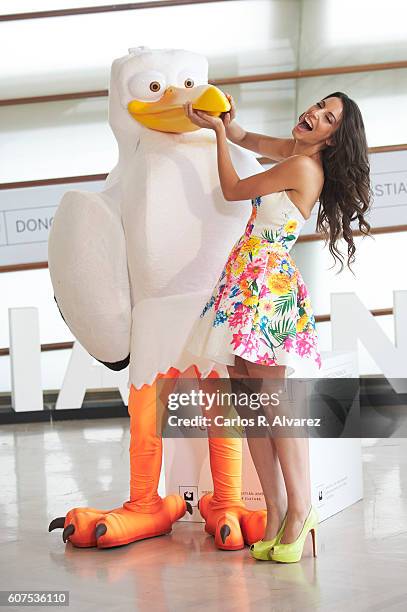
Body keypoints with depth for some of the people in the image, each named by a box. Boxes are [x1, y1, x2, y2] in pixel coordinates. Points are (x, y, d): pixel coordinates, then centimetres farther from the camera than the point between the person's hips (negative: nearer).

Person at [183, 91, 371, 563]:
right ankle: (276, 512, 3)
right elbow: (245, 139, 33)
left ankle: (300, 508, -9)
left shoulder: (303, 167, -11)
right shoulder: (295, 152, 15)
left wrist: (217, 131, 10)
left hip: (267, 282, -9)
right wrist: (225, 122, 11)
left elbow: (233, 190, -2)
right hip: (246, 281, 9)